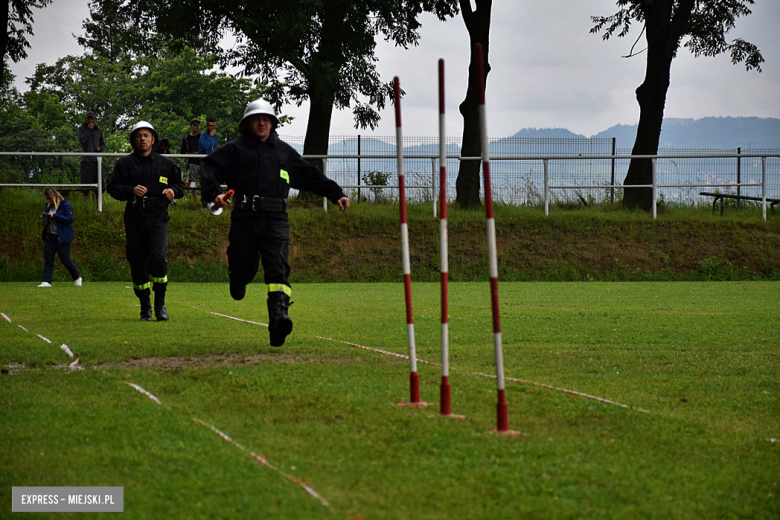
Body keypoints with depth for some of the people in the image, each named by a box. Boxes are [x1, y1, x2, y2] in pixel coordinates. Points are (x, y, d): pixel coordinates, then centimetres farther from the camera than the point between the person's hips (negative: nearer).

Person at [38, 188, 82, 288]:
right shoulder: (49, 205, 13)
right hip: (49, 237, 7)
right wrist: (44, 217, 3)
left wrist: (54, 216, -22)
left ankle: (77, 278, 22)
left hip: (62, 238, -7)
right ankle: (47, 281, -5)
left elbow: (69, 219, -18)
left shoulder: (66, 205, -11)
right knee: (48, 260, -2)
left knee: (65, 260, 2)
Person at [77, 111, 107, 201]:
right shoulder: (81, 129, 7)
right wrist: (89, 129, -11)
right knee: (86, 183, -8)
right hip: (87, 160, -4)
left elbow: (103, 144, 21)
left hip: (97, 160, 4)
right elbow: (81, 140, -10)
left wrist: (100, 148, -1)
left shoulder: (99, 131, 17)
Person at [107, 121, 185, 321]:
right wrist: (131, 190, -14)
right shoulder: (125, 164, 10)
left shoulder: (164, 163, 14)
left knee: (158, 257, -17)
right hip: (134, 218, 1)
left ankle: (160, 304, -4)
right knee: (137, 262, 1)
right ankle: (145, 307, 12)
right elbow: (113, 188, 4)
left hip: (158, 217, -1)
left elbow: (179, 184, 21)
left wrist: (173, 191, -3)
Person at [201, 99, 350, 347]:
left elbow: (311, 175, 29)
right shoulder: (236, 149, 10)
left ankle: (279, 316, -31)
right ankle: (238, 283, 41)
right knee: (242, 270, 4)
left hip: (276, 222, 2)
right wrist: (214, 193, -20)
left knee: (278, 269, -16)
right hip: (244, 219, -1)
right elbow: (209, 167, -2)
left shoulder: (284, 151, 22)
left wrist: (337, 194, 26)